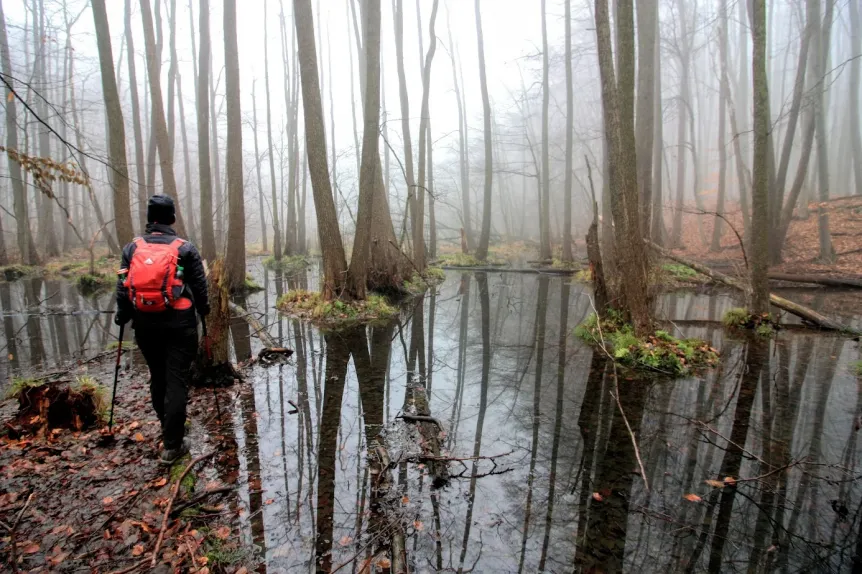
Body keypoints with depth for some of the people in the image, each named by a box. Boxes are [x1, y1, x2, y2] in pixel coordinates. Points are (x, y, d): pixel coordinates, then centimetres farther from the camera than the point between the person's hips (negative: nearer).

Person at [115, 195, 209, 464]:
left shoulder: (132, 248, 3)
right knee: (176, 380, 1)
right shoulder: (185, 248, -5)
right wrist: (203, 310, 16)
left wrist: (122, 316, 17)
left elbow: (122, 287, 1)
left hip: (144, 323, 4)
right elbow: (200, 286, -2)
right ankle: (172, 444, 3)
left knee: (158, 377, 19)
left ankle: (169, 428, 37)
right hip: (179, 323, -3)